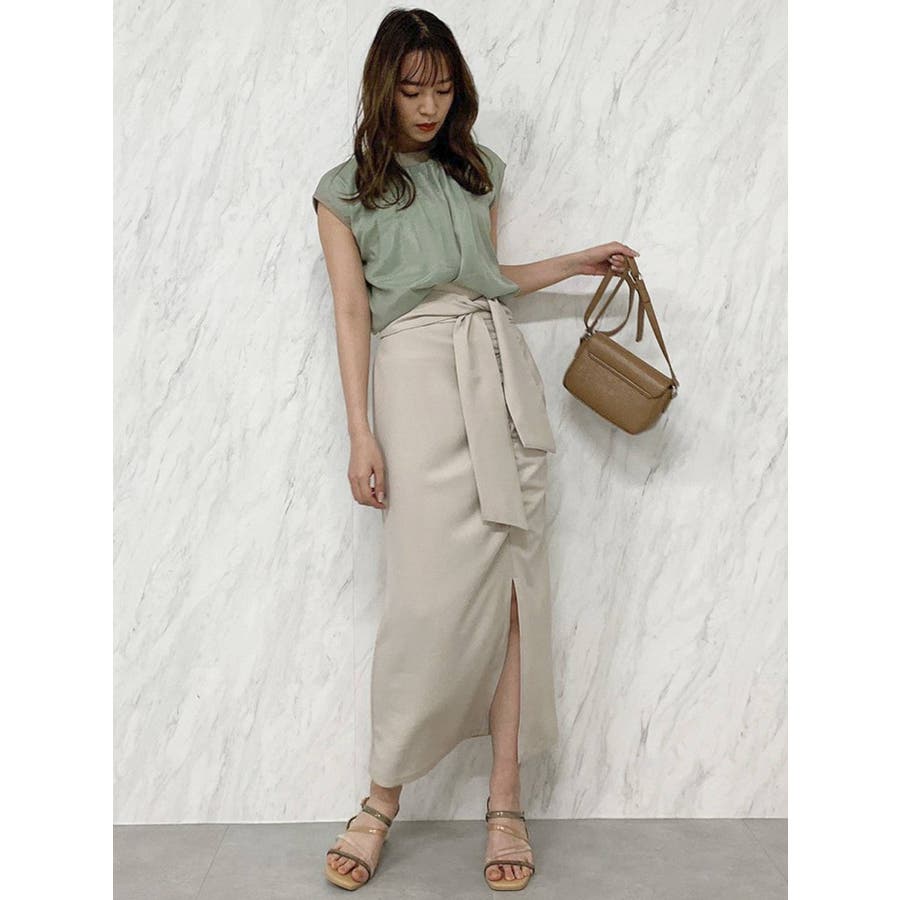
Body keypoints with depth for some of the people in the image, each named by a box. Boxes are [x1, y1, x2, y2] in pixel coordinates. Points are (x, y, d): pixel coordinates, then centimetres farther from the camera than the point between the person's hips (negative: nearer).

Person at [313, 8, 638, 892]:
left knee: (510, 581, -4)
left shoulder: (476, 168, 21)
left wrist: (579, 262, 23)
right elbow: (351, 311, 2)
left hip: (499, 369, 4)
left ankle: (505, 802, 4)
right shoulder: (344, 190, 11)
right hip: (412, 373, -3)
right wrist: (361, 435, -5)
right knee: (431, 592, -11)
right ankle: (383, 799, 6)